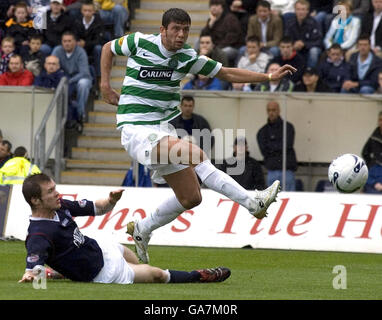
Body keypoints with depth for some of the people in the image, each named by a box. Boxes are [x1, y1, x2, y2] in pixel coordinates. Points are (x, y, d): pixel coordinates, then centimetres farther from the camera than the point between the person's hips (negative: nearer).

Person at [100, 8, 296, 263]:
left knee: (191, 197, 6)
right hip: (137, 129, -7)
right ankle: (252, 202, -32)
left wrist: (269, 77, 0)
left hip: (163, 130, 7)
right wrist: (105, 86, 3)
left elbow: (226, 73, 7)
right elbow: (108, 48, 12)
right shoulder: (140, 42, -7)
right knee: (195, 153, -29)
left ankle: (141, 230, 26)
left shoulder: (188, 57, 3)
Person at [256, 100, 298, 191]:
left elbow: (288, 146, -8)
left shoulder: (288, 127, 5)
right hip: (272, 170, 3)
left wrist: (271, 147, -2)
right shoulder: (262, 132, 12)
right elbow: (264, 151, 0)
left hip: (287, 170, -3)